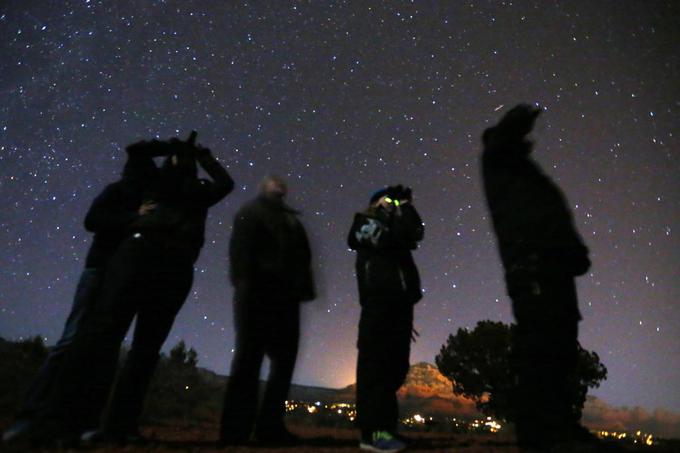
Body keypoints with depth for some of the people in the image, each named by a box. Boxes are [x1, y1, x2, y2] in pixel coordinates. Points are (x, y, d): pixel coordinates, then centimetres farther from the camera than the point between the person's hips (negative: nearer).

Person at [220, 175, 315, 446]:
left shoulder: (291, 220, 26)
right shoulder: (252, 211, 11)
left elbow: (302, 256, 18)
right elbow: (240, 247, -4)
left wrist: (302, 287, 3)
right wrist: (244, 281, -18)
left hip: (284, 295, 6)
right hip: (258, 291, -6)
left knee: (285, 358, 2)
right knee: (249, 357, -8)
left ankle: (270, 426, 8)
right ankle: (236, 429, -4)